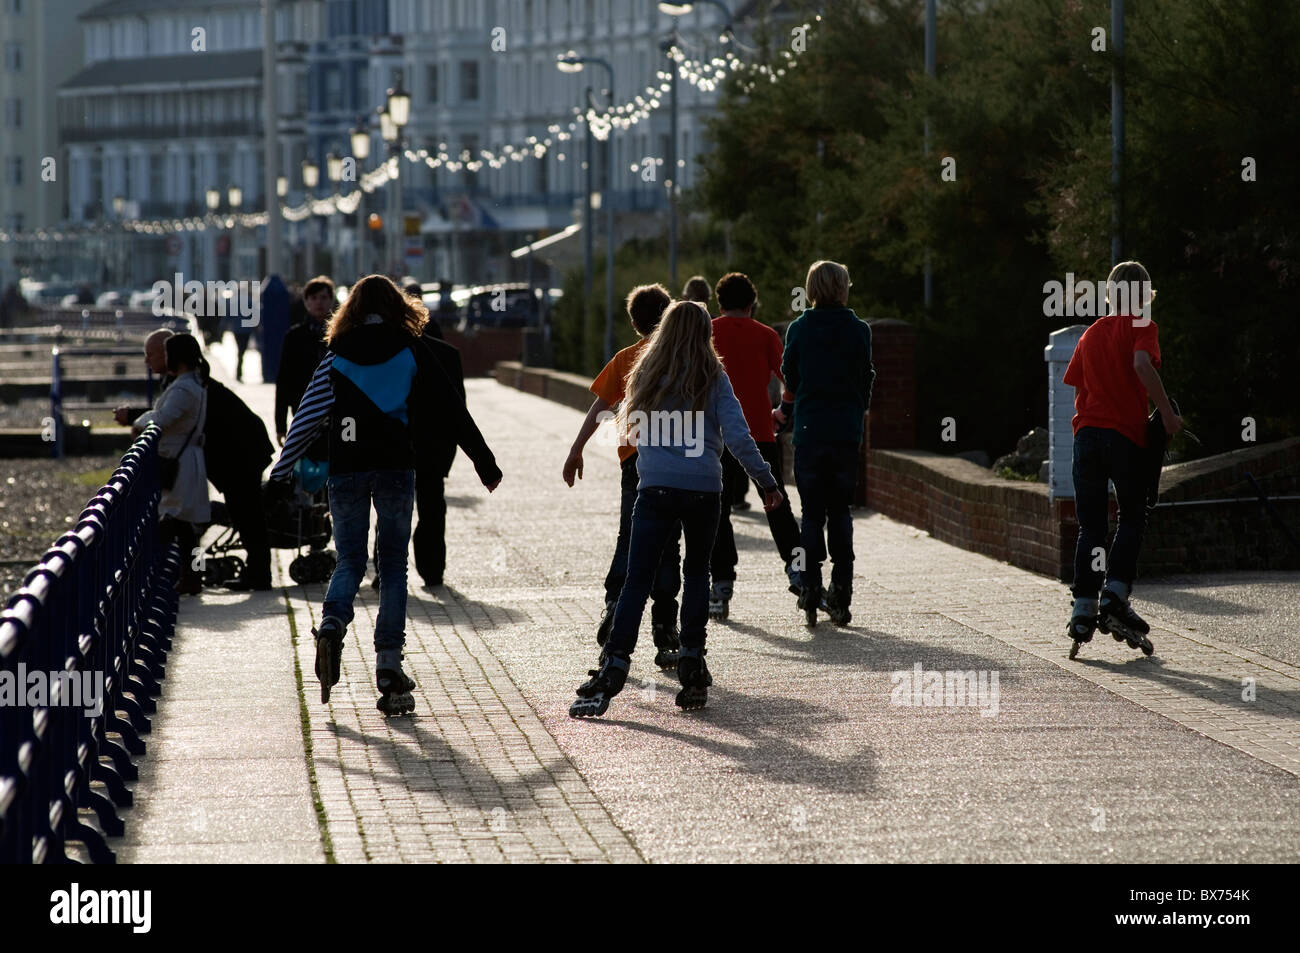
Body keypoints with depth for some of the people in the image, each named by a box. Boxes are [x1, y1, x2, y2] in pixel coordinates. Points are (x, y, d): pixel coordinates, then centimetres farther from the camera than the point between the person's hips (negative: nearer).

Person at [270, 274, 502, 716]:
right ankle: (389, 665, -1)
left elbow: (308, 418, 4)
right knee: (393, 565, 6)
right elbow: (451, 409, 5)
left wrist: (280, 474, 10)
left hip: (346, 469, 1)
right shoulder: (411, 351, 4)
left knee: (350, 560, 11)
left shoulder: (336, 356, 5)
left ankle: (332, 624, -20)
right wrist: (485, 462, 10)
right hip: (395, 466, -1)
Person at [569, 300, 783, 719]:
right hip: (703, 489, 0)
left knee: (638, 578, -4)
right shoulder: (713, 378, 3)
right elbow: (737, 437, -4)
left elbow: (628, 423, 20)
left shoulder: (646, 374, 9)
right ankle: (693, 662, 12)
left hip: (655, 488, 0)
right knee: (697, 571, 17)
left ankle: (613, 669, -15)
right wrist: (767, 481, 1)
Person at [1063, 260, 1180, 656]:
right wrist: (1167, 414, -15)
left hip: (1087, 432, 4)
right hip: (1127, 434, -4)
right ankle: (1114, 596, -9)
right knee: (1132, 519, 5)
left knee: (1090, 526, 6)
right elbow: (1142, 364, -19)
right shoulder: (1142, 327, 0)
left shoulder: (1091, 333, 16)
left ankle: (1083, 609, -1)